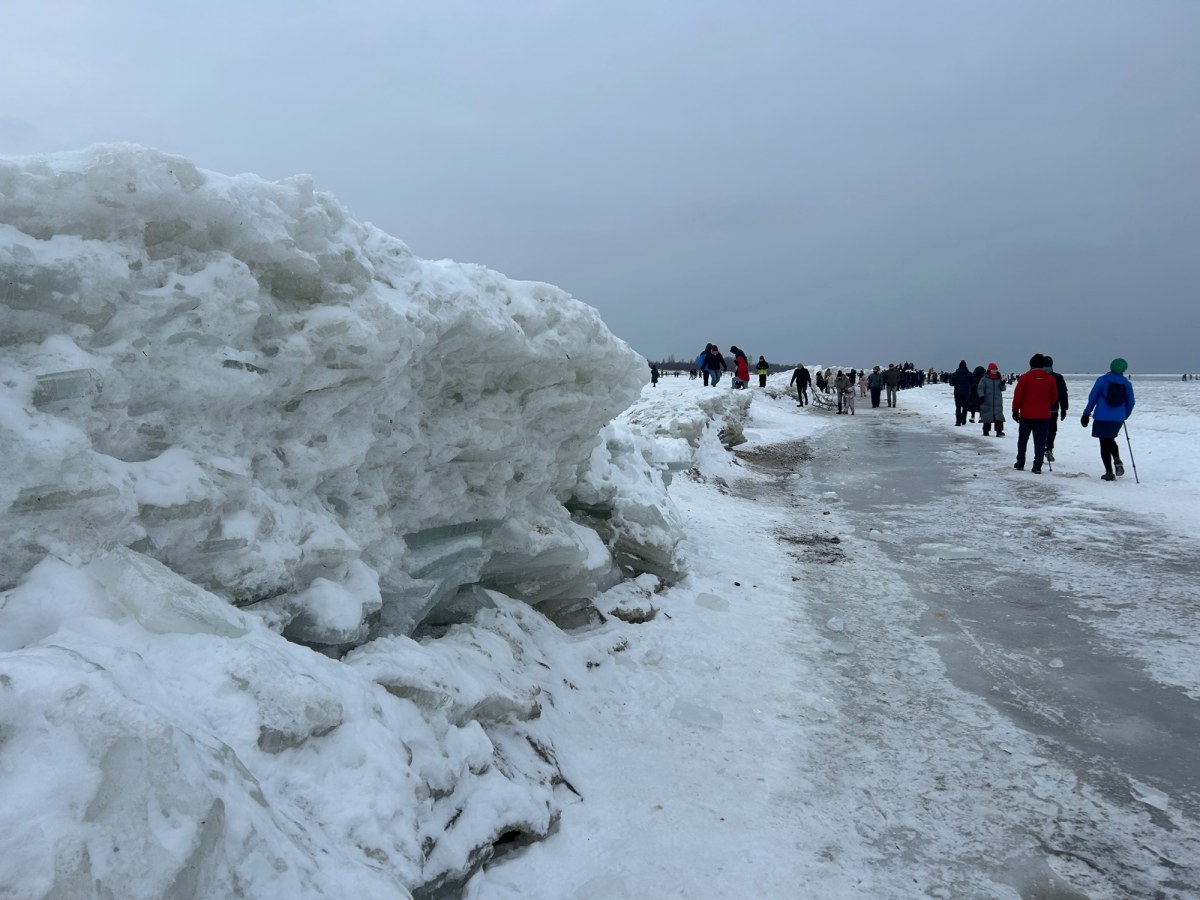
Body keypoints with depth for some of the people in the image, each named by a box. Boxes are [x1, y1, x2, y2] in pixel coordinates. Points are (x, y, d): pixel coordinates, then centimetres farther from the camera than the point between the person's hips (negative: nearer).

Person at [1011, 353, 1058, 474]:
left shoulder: (1024, 378, -7)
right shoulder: (1050, 379, 1)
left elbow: (1018, 396, -7)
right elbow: (1054, 397, 8)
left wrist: (1015, 411, 3)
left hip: (1026, 415, -1)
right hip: (1044, 416, 2)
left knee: (1022, 440, 13)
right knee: (1040, 441, 3)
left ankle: (1020, 464, 18)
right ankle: (1037, 467, -1)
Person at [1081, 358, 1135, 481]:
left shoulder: (1102, 380, -6)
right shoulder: (1127, 383, 3)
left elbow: (1092, 398, -6)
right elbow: (1130, 402, 7)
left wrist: (1086, 414, 2)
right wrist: (1124, 416, 22)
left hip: (1102, 418, -3)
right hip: (1118, 419, 3)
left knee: (1104, 444, 4)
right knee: (1110, 440, 25)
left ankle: (1109, 472, 2)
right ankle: (1117, 461, 2)